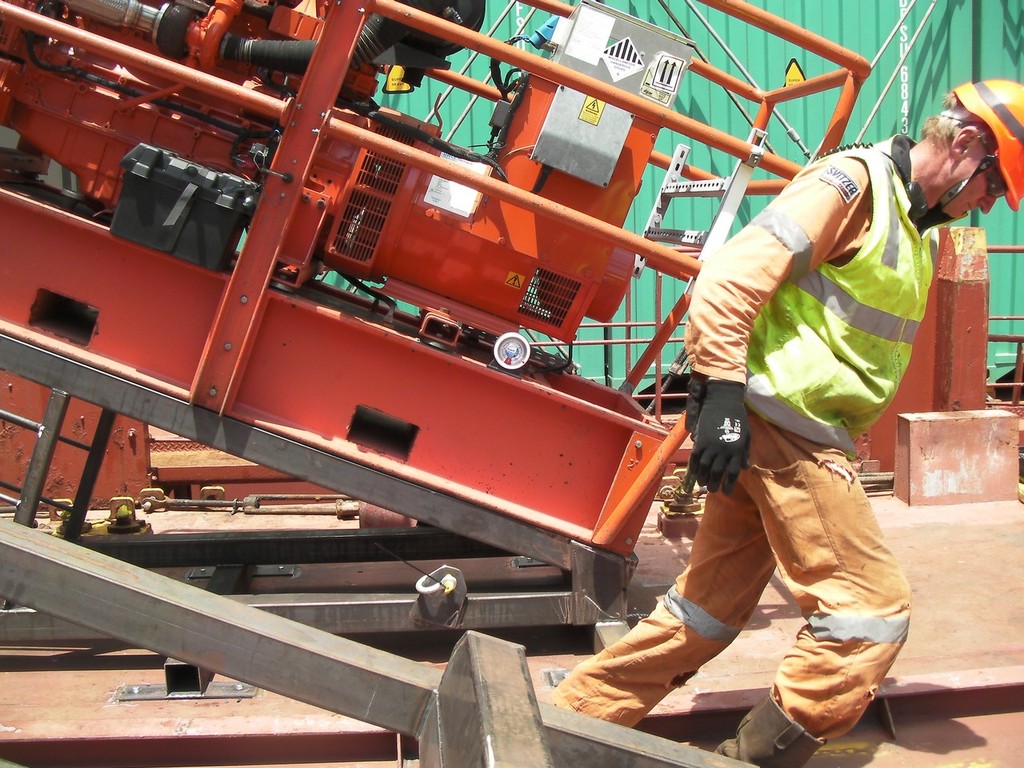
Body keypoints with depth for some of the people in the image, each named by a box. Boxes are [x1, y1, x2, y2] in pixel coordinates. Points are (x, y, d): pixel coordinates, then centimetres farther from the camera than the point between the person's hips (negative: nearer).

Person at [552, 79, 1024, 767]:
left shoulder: (917, 225, 21)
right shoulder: (854, 182, -10)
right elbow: (732, 275, -20)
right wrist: (721, 393, -25)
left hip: (802, 435, 10)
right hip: (779, 424, -10)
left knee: (711, 607, 12)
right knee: (874, 606, -6)